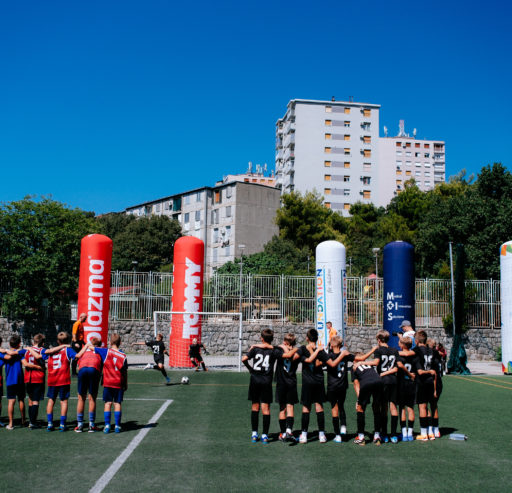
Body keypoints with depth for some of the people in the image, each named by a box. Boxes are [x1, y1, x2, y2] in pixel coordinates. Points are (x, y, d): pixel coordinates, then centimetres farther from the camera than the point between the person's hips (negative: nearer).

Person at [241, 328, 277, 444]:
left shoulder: (255, 348, 0)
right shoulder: (274, 350, -1)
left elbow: (244, 359, -10)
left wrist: (250, 368, 4)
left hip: (255, 379, 1)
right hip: (266, 381, -1)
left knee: (255, 407, 11)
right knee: (266, 408, 3)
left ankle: (254, 434, 11)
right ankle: (265, 435, 2)